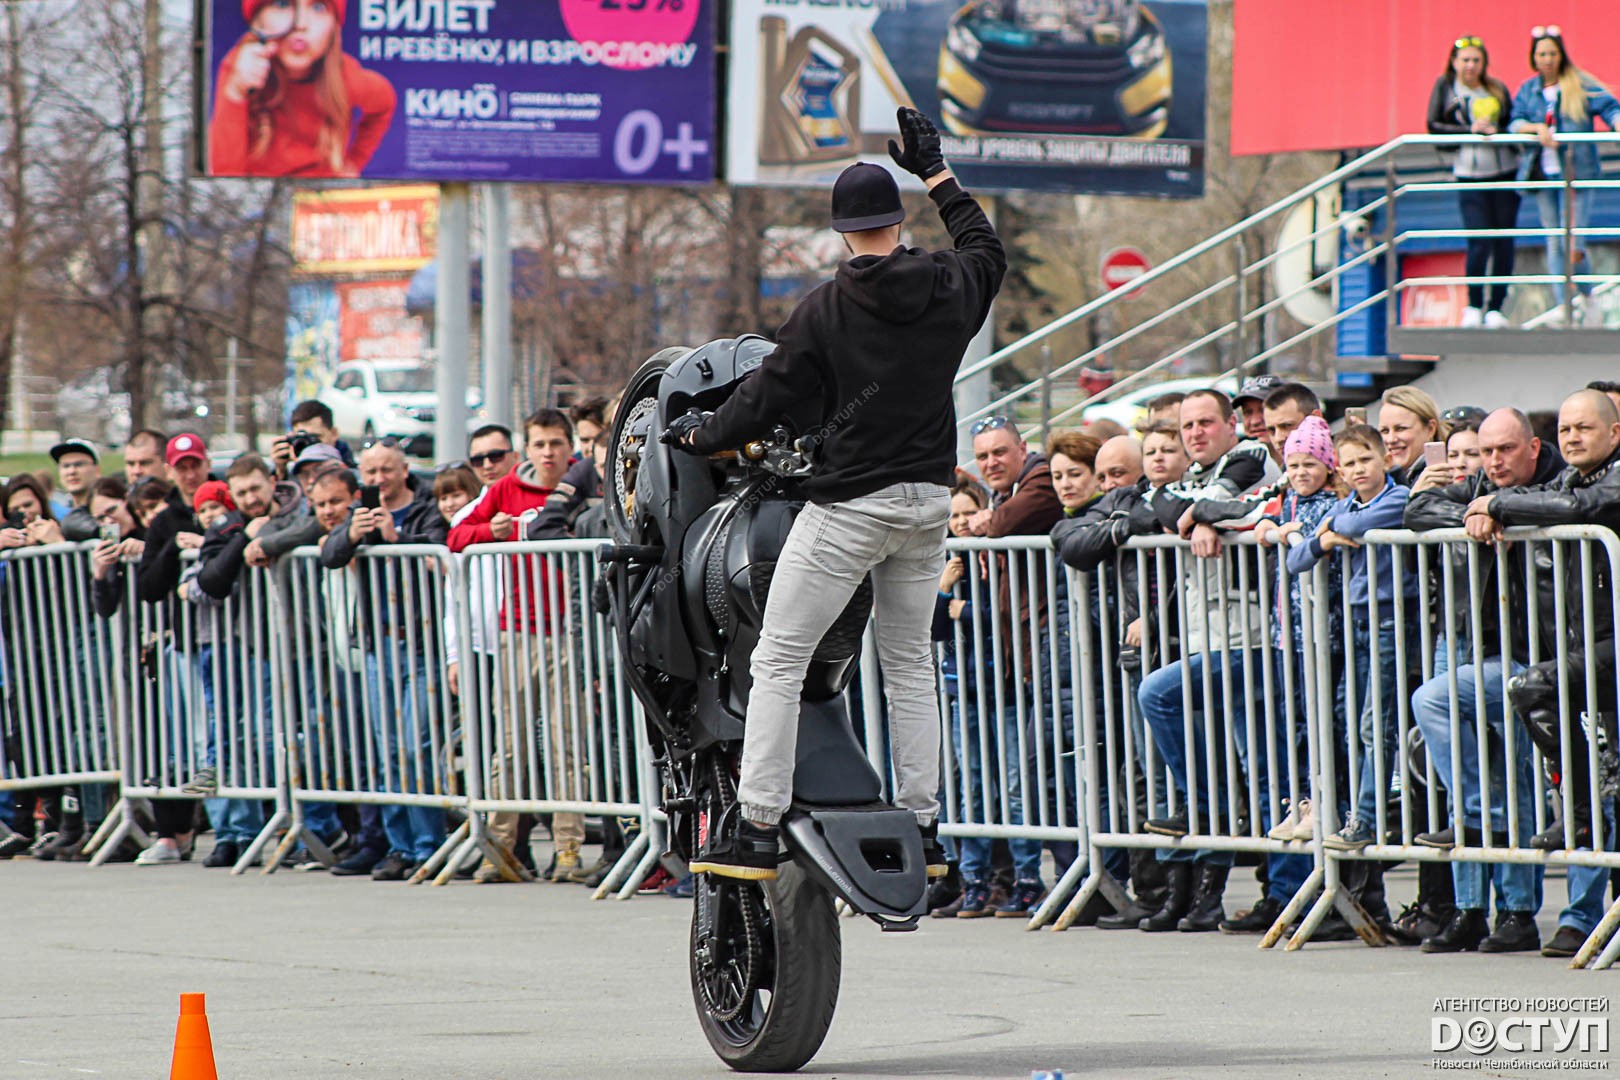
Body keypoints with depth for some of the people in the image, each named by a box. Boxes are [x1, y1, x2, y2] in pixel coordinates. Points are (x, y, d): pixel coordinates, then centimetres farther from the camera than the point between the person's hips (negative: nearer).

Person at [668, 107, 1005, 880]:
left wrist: (699, 435, 9)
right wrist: (938, 174, 33)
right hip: (929, 501, 5)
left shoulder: (826, 311, -12)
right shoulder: (949, 290, 1)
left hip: (848, 508, -5)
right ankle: (923, 825, 16)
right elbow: (985, 248, 25)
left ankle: (757, 830, -9)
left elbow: (762, 402, -8)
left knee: (778, 662, -2)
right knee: (909, 661, 18)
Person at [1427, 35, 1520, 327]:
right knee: (1480, 243, -11)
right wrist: (1471, 130, -12)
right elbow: (1434, 126, -2)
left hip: (1505, 171, 3)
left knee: (1504, 243, 2)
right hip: (1470, 174, -3)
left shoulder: (1497, 89, 11)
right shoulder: (1445, 87, 5)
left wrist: (1496, 131, -8)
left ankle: (1496, 307, 11)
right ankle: (1473, 306, 6)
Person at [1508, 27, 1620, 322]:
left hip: (1576, 173, -4)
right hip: (1543, 174, 4)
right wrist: (1538, 128, -16)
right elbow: (1515, 123, 3)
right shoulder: (1527, 90, 11)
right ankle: (1561, 305, 13)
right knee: (1554, 243, 6)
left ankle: (1586, 297, 14)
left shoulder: (1581, 85, 1)